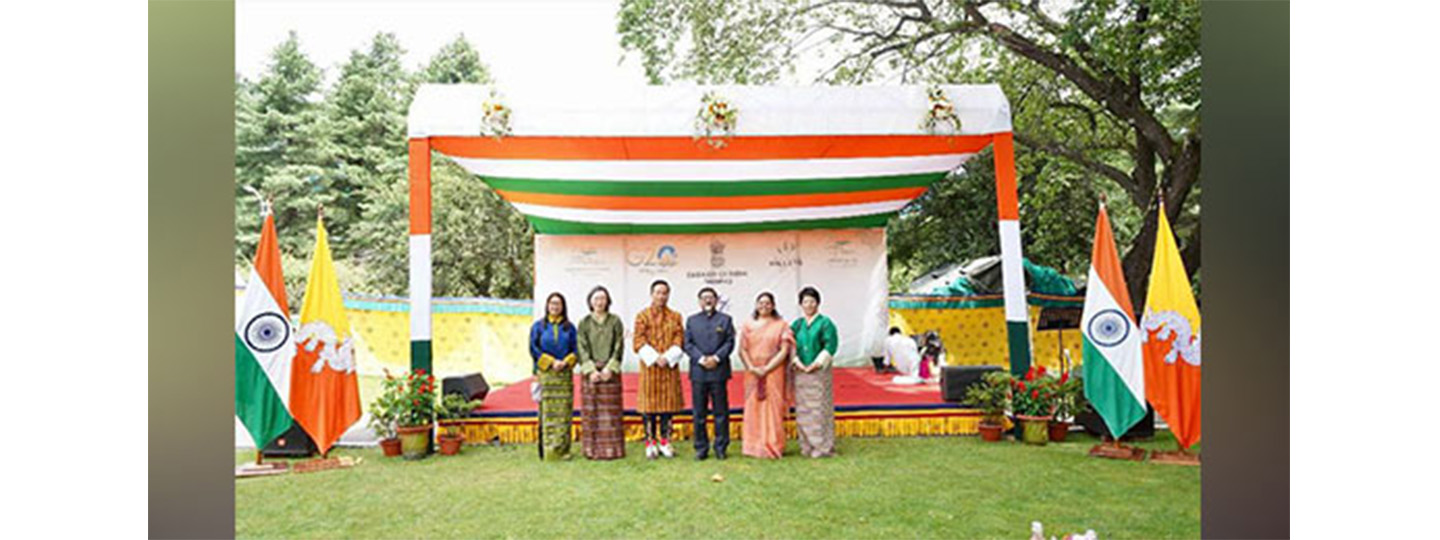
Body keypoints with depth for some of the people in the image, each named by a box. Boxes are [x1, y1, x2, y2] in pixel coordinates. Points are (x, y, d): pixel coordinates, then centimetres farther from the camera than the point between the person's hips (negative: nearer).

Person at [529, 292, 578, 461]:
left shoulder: (569, 327, 9)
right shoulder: (538, 326, 6)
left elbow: (575, 350, 6)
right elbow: (533, 349, -1)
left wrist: (565, 362, -12)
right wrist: (551, 362, -10)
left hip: (564, 375, 2)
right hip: (545, 375, -1)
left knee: (564, 412, 0)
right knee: (547, 412, -4)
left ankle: (563, 450, 5)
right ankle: (548, 451, -1)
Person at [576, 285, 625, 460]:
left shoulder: (615, 321, 5)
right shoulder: (584, 323, 6)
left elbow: (619, 346, 0)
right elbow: (582, 348, 1)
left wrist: (610, 368, -10)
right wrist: (591, 370, -10)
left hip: (610, 371, 0)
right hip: (590, 372, 0)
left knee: (611, 410, 0)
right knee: (591, 411, 1)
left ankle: (612, 448, 6)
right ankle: (592, 449, 7)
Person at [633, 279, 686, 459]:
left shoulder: (675, 317, 11)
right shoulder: (642, 316, 5)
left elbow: (679, 341, 3)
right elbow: (639, 342, -3)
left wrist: (667, 357, -13)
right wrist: (655, 357, -14)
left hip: (670, 366, 2)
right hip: (649, 366, -2)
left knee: (669, 402, 3)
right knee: (649, 404, 0)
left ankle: (665, 441, 13)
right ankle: (650, 443, 8)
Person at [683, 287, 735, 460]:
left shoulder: (725, 319, 10)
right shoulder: (691, 320, 13)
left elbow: (730, 342, 1)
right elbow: (687, 344, 4)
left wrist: (716, 358, -12)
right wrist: (701, 359, -10)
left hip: (719, 371, -1)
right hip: (698, 372, 1)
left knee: (721, 412, 3)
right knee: (699, 413, 3)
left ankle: (721, 447, 11)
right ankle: (701, 448, 11)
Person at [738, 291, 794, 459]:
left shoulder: (781, 325, 2)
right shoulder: (748, 325, 9)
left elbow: (784, 351, -5)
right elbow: (742, 349, 4)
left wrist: (766, 369, -13)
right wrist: (752, 368, -11)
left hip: (773, 373, -2)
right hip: (753, 374, 2)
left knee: (773, 408, -1)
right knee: (753, 409, 2)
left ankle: (772, 446, 5)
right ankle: (754, 446, 8)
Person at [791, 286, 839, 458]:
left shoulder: (825, 323, -1)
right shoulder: (796, 324, 12)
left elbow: (830, 346, -8)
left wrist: (816, 364, -13)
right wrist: (797, 363, -7)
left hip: (819, 372, -4)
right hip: (800, 373, 4)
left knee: (819, 409, -3)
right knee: (803, 410, 6)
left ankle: (823, 447, 4)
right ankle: (807, 447, 14)